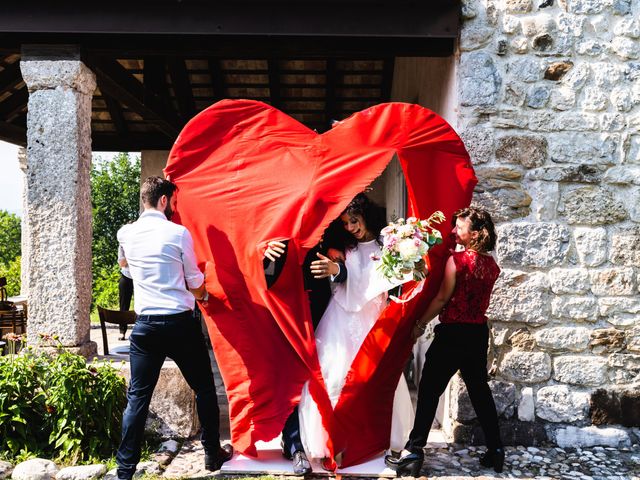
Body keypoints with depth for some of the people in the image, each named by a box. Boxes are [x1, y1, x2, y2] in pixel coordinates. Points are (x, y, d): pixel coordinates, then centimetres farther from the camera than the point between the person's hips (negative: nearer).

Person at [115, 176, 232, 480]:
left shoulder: (126, 234, 5)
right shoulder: (179, 233, -7)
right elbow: (195, 284, 2)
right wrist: (203, 296, 23)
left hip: (145, 326, 3)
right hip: (181, 323, -3)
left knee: (137, 397, 6)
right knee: (204, 389, 13)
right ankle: (213, 453, 24)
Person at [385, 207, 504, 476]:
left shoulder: (456, 259, -14)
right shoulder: (492, 265, 3)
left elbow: (442, 298, -11)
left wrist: (421, 324, 0)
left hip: (453, 333, -6)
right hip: (479, 333, 6)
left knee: (429, 390, 2)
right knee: (480, 391, 17)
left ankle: (414, 452, 4)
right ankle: (495, 450, 20)